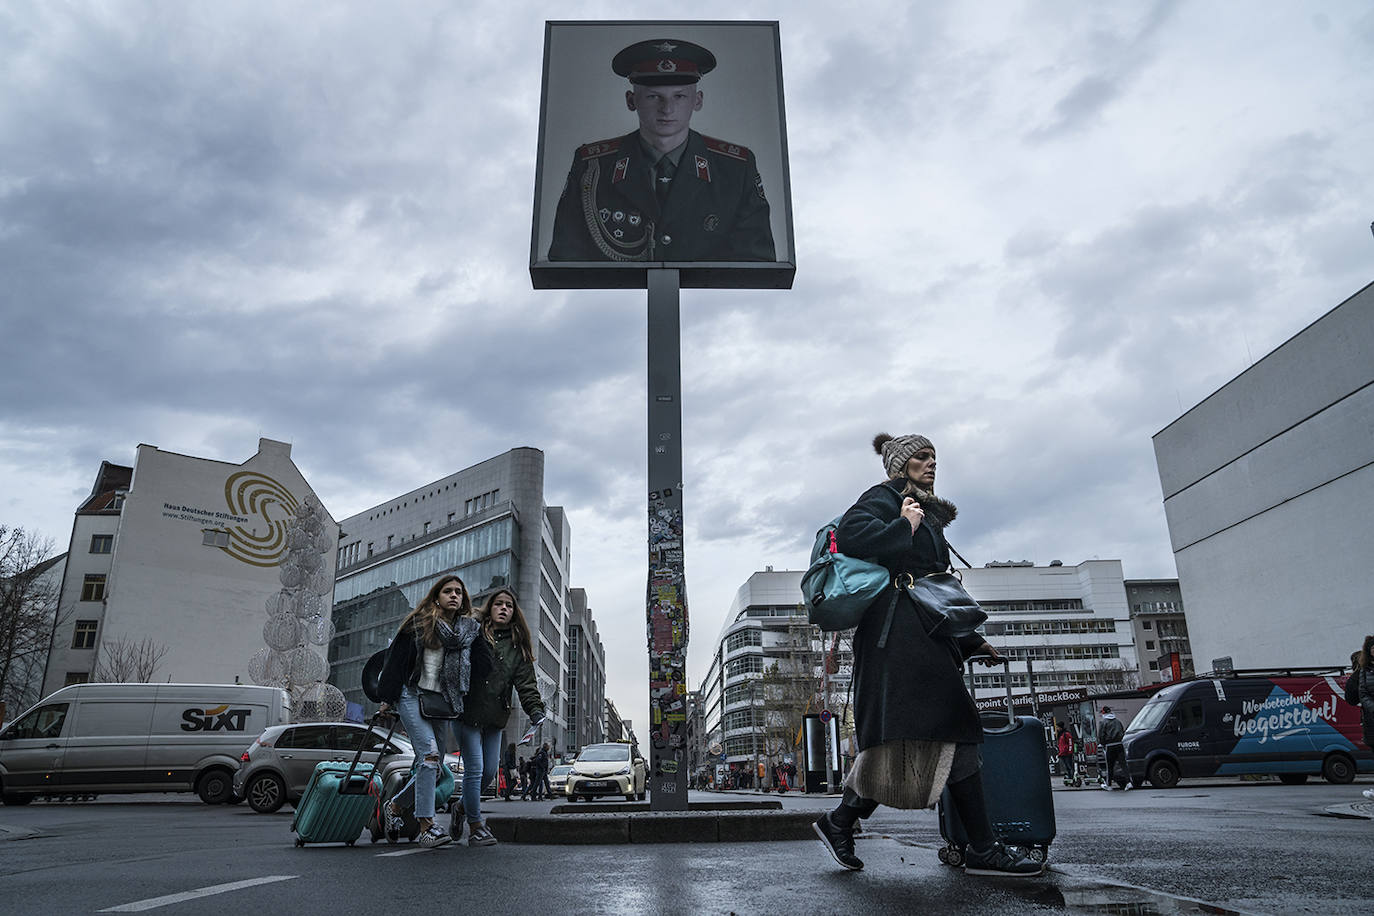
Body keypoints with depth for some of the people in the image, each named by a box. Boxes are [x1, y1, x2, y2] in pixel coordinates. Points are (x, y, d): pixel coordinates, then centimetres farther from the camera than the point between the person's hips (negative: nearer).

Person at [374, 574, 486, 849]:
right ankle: (426, 826, -20)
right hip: (413, 695, -5)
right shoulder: (418, 623, 2)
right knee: (430, 756, -21)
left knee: (434, 769, 7)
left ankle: (394, 805, 31)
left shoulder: (470, 630, 12)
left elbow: (482, 664, 13)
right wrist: (388, 698, -2)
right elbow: (396, 659, 1)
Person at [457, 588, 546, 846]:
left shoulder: (517, 647, 11)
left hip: (494, 717, 5)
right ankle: (475, 827, 4)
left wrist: (534, 708, -11)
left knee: (489, 772, 10)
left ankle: (464, 808, 36)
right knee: (474, 769, -7)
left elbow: (526, 682, 4)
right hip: (468, 711, -5)